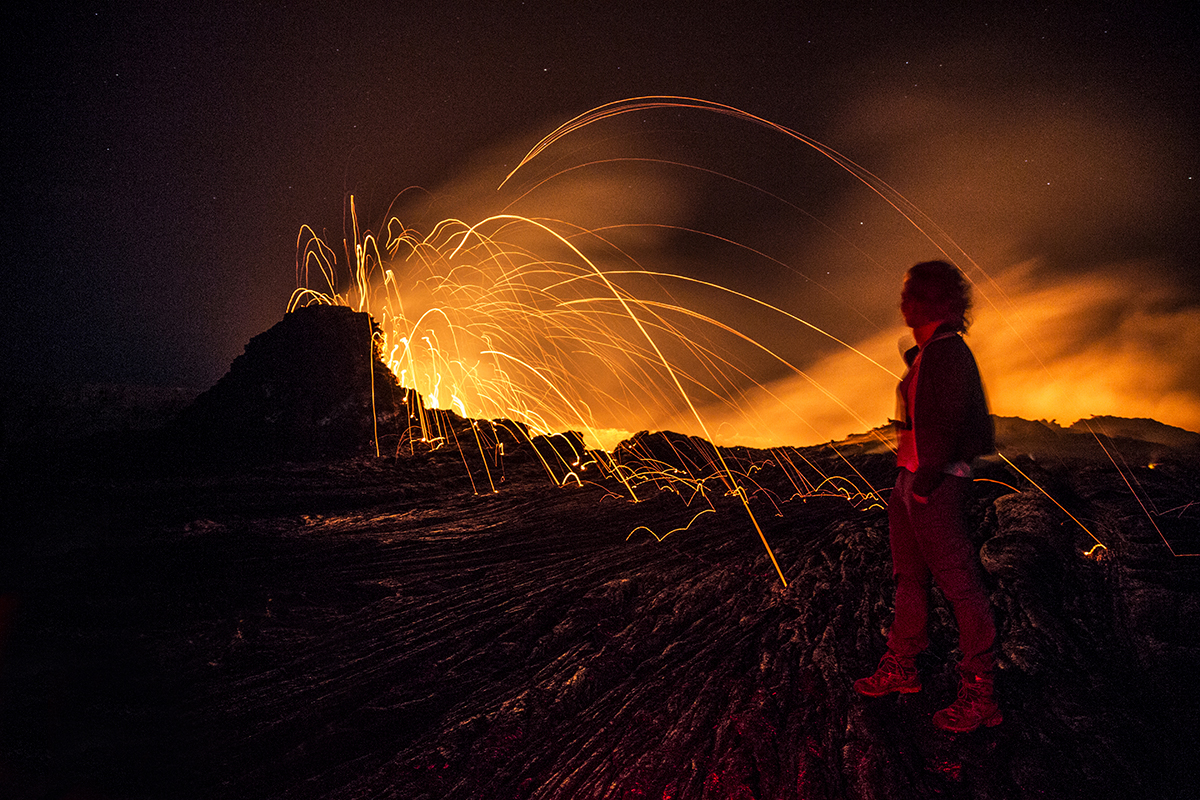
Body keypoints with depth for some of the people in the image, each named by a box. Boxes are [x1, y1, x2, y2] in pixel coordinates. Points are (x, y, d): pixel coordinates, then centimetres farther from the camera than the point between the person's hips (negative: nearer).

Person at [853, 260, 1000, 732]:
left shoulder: (948, 351, -14)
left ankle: (980, 696, 2)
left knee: (959, 583, -5)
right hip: (911, 480, 11)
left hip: (935, 484, -10)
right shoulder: (926, 355, 16)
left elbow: (950, 423, -21)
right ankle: (900, 668, 30)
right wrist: (908, 479, 17)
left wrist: (925, 480, -20)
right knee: (909, 577, 17)